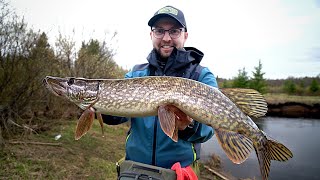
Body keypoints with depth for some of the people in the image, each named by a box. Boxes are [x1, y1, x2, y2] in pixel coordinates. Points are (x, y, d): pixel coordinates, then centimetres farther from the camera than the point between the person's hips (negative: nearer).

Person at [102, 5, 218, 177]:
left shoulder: (202, 76, -7)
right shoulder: (135, 74, 3)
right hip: (133, 165, 3)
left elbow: (207, 127, -18)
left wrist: (189, 126, -37)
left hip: (180, 168, -2)